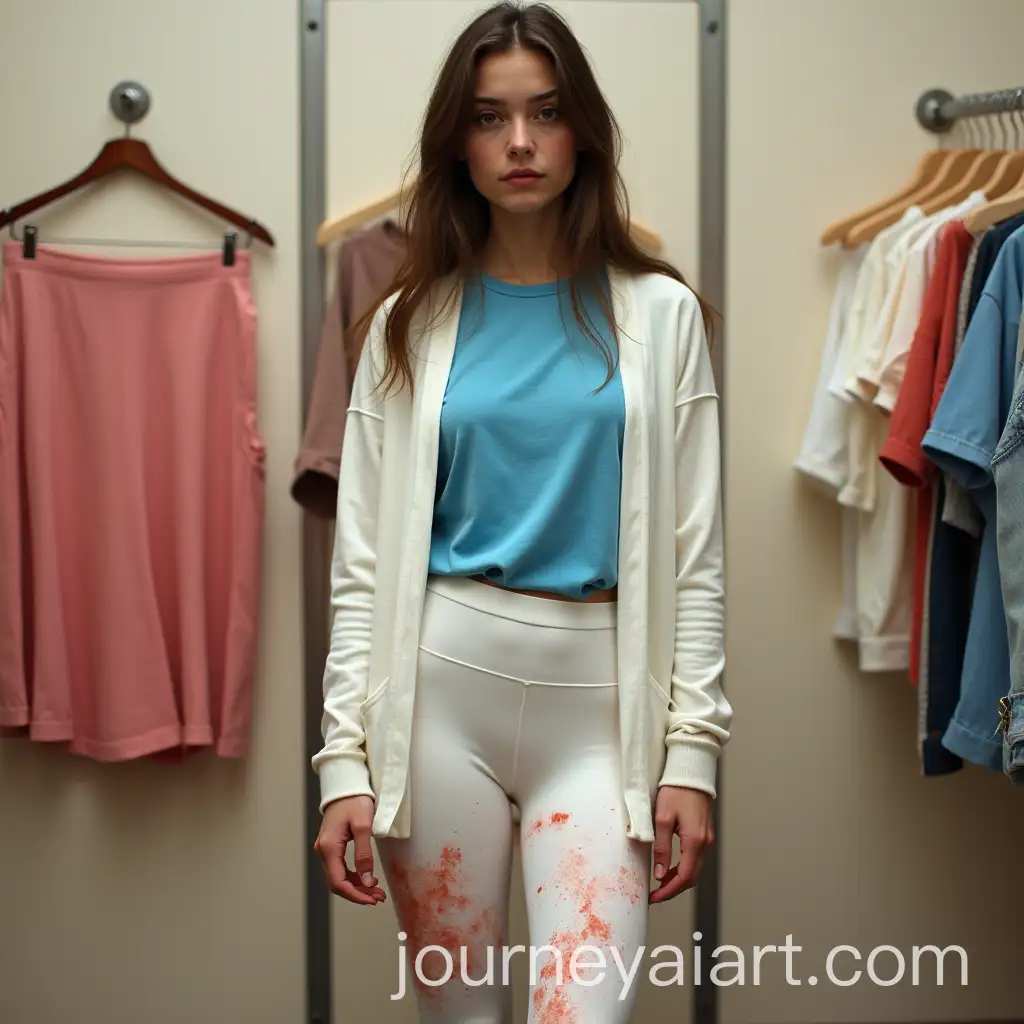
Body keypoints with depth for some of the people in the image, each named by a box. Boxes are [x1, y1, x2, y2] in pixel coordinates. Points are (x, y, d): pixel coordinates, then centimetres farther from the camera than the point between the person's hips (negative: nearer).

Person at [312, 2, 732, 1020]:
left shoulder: (658, 314, 5)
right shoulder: (411, 324, 6)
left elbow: (693, 556, 4)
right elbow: (362, 564, 5)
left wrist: (691, 751, -3)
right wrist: (344, 762, -2)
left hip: (597, 703, -1)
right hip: (442, 684, 1)